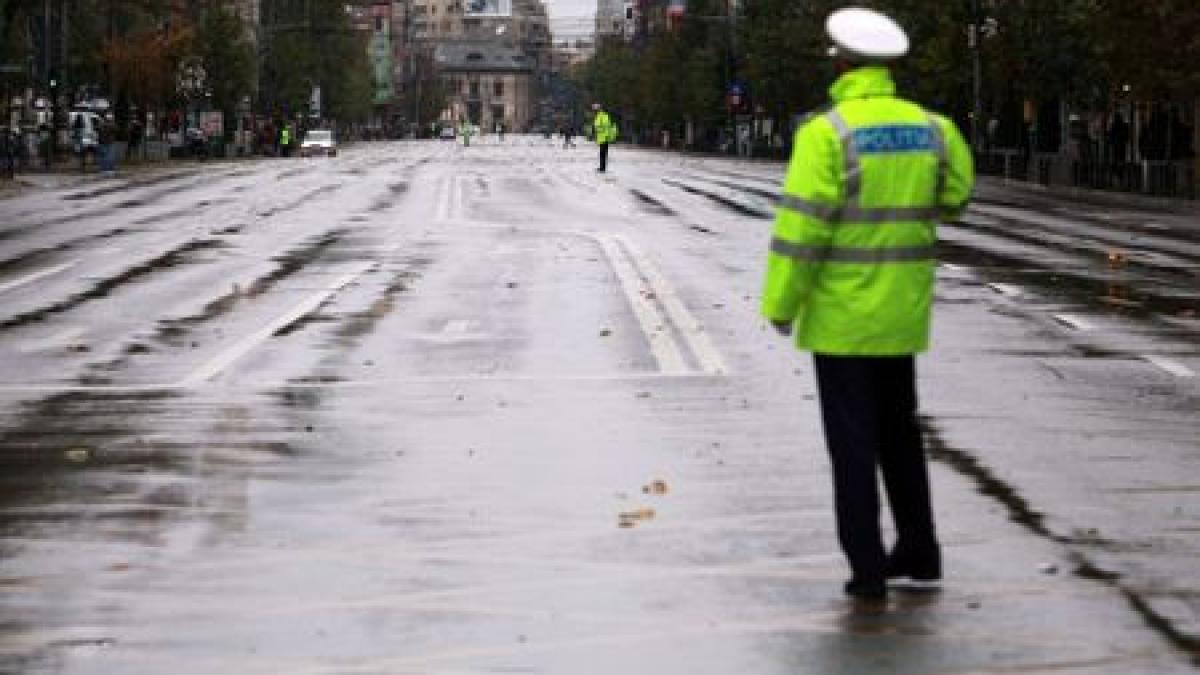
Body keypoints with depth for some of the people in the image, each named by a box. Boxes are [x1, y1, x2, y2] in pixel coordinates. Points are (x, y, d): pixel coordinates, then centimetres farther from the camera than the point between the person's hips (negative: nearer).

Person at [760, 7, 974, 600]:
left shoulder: (826, 133, -16)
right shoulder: (927, 127, 1)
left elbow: (801, 227, -18)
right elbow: (955, 196, 16)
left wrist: (780, 304, -9)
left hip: (841, 312, -5)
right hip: (902, 312, 5)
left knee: (852, 439, 1)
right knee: (898, 428, 19)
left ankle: (867, 567, 1)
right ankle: (918, 550, 24)